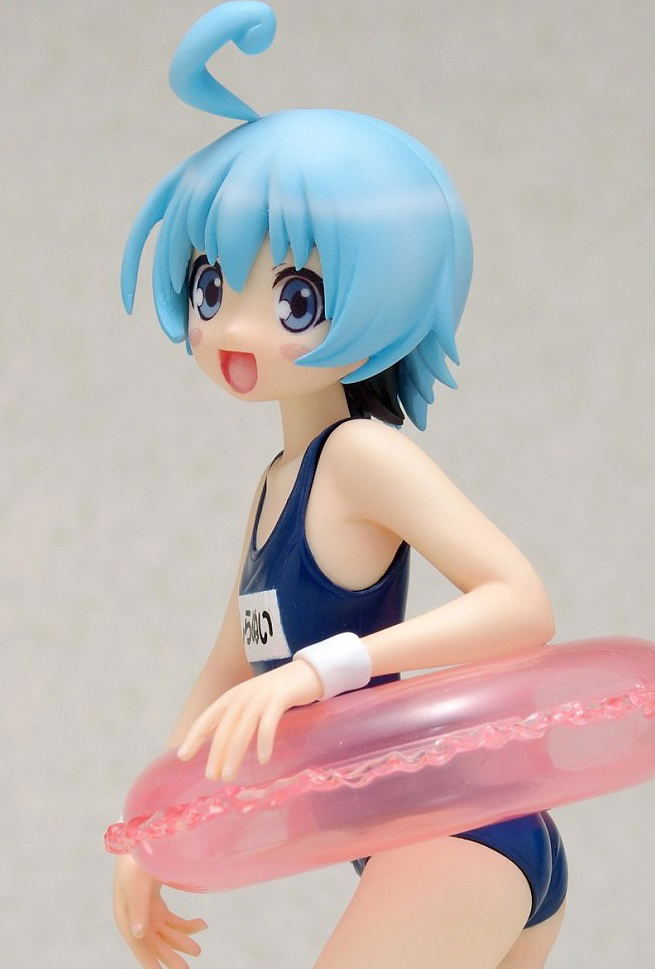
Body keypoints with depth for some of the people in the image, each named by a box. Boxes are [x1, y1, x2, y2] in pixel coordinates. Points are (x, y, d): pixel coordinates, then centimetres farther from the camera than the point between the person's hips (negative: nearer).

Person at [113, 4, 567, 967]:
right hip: (463, 854, 10)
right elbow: (228, 678, 21)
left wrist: (323, 667, -34)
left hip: (463, 842, -10)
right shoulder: (280, 482, 13)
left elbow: (522, 604, -26)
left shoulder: (365, 454, -14)